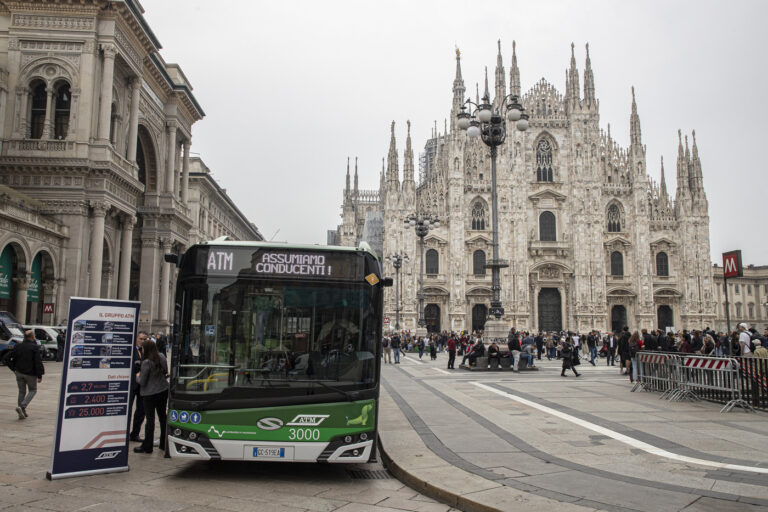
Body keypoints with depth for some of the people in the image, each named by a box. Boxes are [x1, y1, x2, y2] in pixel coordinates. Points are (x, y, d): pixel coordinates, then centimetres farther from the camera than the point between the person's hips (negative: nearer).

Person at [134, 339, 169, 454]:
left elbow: (142, 382, -14)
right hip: (164, 390, 7)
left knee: (150, 418, 1)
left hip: (150, 393, -7)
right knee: (162, 416, 16)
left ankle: (147, 446, 10)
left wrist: (138, 376, 5)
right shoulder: (162, 357, 0)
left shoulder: (146, 362, -20)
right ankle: (164, 443, 25)